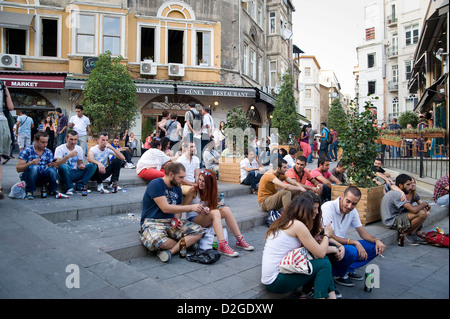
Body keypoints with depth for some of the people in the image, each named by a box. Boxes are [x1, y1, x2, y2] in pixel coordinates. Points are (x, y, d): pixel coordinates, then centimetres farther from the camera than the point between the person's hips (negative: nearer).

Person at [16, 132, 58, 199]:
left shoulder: (48, 152, 6)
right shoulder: (26, 151, -6)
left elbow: (50, 166, 8)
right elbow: (18, 169, -10)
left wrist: (52, 165, -16)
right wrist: (30, 163, -28)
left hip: (42, 178, 3)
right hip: (28, 177, -2)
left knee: (52, 169, -29)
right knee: (33, 167, -35)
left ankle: (52, 190, -6)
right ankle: (29, 192, -19)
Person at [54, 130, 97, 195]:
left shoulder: (79, 149, 7)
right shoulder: (60, 149, -9)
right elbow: (56, 165, -22)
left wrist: (81, 166, -12)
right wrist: (68, 156, -35)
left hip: (74, 174, 4)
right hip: (64, 174, -4)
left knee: (92, 165, -16)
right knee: (63, 166, -39)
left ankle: (79, 187, -19)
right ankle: (69, 188, -18)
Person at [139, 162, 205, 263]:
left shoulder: (177, 188, 13)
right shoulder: (156, 184, -12)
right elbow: (165, 208, -19)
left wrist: (178, 219, -6)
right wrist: (190, 207, -17)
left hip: (172, 222, 7)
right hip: (152, 222, -6)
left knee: (198, 231, -13)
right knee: (156, 241, -40)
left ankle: (170, 251, -26)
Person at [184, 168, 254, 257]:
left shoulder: (212, 192, 6)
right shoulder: (193, 191, -10)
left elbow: (212, 208, 6)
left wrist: (208, 210, -19)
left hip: (206, 219, 5)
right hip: (192, 219, -5)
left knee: (226, 209, -20)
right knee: (215, 212, -33)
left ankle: (240, 240, -18)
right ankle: (222, 246, -41)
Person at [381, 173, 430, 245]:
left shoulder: (397, 193, 13)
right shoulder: (396, 194, -20)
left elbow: (410, 208, 17)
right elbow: (414, 210, -27)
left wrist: (423, 206, 0)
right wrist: (424, 204, -8)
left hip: (395, 217, 11)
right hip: (392, 222, -11)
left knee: (425, 212, 10)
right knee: (422, 214, -24)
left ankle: (413, 234, 4)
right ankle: (406, 234, -5)